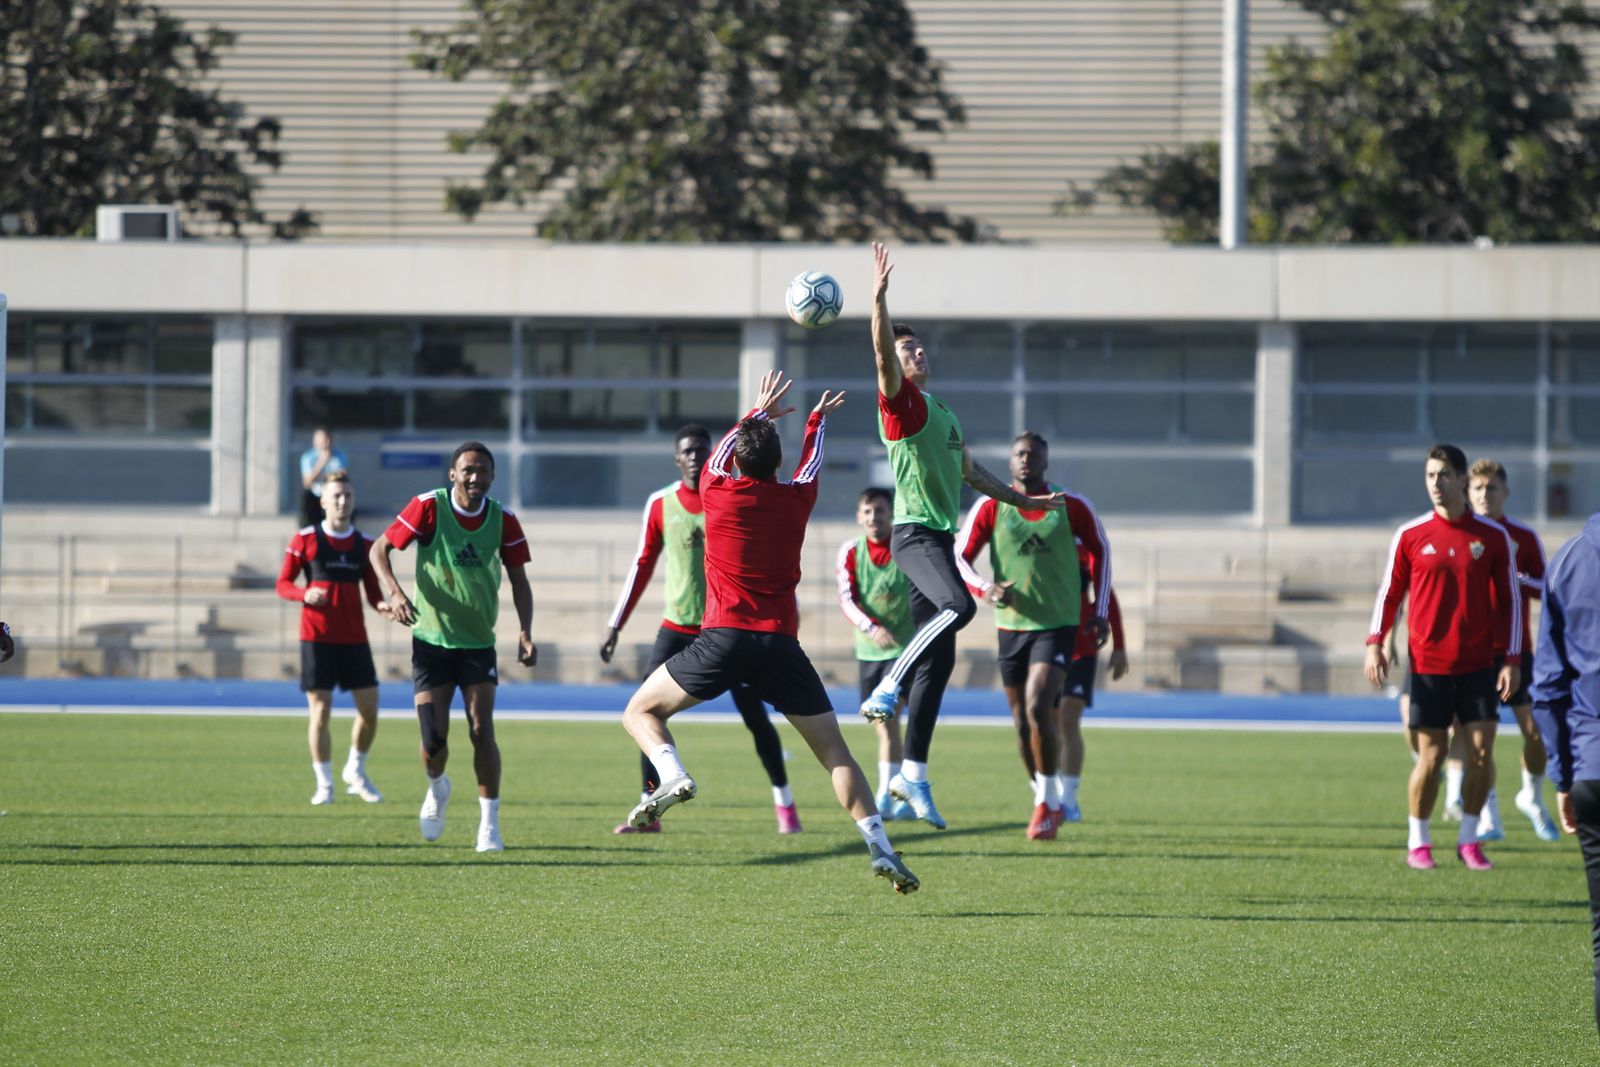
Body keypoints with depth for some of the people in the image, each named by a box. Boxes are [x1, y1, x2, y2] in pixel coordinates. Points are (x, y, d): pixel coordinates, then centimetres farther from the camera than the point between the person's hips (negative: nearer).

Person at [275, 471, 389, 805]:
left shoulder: (365, 544, 7)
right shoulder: (305, 539, -1)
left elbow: (372, 591, 10)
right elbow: (283, 583, 1)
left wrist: (382, 605, -12)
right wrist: (305, 594, -20)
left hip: (354, 638, 3)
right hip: (316, 637, -3)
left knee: (369, 708, 1)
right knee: (320, 711, -4)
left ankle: (356, 772, 24)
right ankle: (324, 783, 8)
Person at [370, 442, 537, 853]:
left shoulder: (502, 519, -6)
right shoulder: (429, 507, -12)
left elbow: (518, 580, 3)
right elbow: (380, 549, -7)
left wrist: (525, 633, -11)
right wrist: (394, 592, -24)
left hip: (479, 644, 1)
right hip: (431, 641, -1)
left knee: (481, 730, -12)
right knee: (434, 740, -5)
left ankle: (489, 825, -1)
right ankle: (437, 788, 31)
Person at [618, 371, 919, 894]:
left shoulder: (719, 493, 3)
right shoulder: (797, 498, 8)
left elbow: (721, 451, 27)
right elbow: (810, 460, 32)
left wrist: (760, 412, 42)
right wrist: (816, 421, 52)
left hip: (724, 638, -2)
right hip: (781, 644, 2)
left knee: (641, 712, 13)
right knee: (833, 748, 7)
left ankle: (672, 775, -16)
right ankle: (879, 846, -7)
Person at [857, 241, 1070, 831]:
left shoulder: (945, 415, 23)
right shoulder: (902, 400, -3)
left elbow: (972, 475, 34)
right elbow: (883, 351, -22)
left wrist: (1027, 501, 37)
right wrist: (879, 296, -34)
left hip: (940, 538, 8)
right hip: (915, 533, -8)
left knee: (938, 660, 4)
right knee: (957, 605, -35)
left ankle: (913, 775, 6)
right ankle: (886, 691, -28)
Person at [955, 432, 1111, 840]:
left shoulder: (1072, 507, 0)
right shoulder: (990, 507, 1)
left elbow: (1100, 550, 15)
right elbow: (959, 557, 2)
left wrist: (1100, 612, 11)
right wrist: (985, 588, -19)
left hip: (1058, 626, -3)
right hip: (1011, 625, 3)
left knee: (1038, 708, -20)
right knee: (1022, 723, 7)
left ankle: (1048, 802, -8)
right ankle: (1046, 801, 24)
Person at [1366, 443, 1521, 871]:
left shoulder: (1493, 537, 2)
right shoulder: (1410, 536, 0)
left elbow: (1509, 600, 6)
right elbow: (1390, 592, 8)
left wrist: (1511, 659, 0)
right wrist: (1375, 643, -5)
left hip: (1478, 665, 1)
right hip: (1429, 665, -1)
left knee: (1480, 753, -4)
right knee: (1430, 758, -2)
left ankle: (1469, 840, 12)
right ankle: (1418, 842, 13)